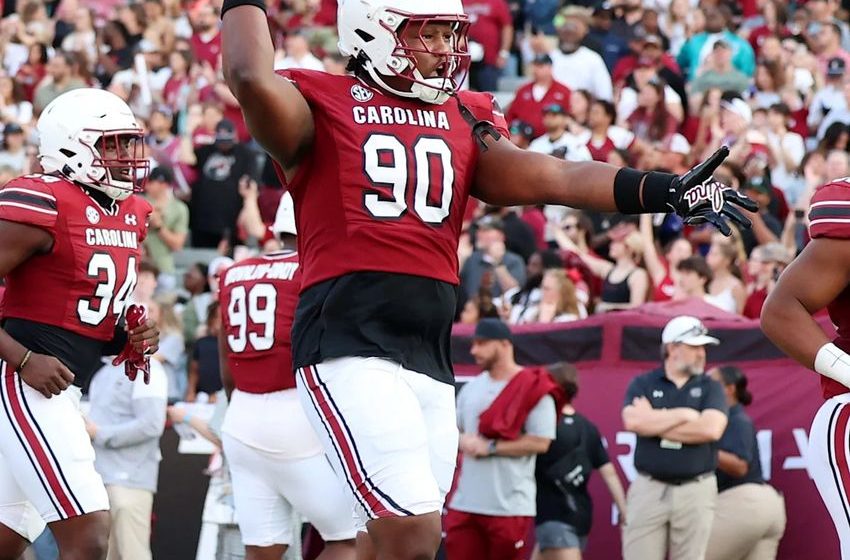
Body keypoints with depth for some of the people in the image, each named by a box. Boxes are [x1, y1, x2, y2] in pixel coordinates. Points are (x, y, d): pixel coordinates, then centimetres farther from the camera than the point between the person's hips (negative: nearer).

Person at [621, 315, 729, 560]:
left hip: (695, 491, 0)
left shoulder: (710, 388, 8)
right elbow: (633, 421, -11)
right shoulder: (643, 384, 8)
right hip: (649, 490, 0)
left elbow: (711, 428, -11)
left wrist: (655, 423, -7)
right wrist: (684, 415, -7)